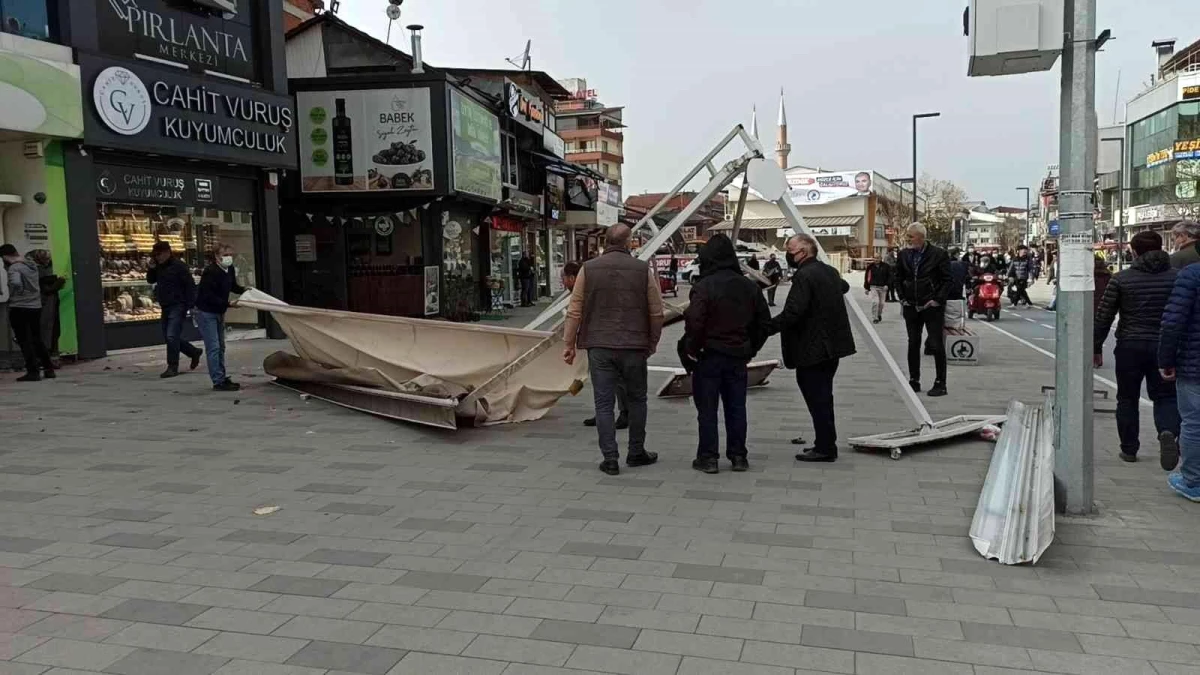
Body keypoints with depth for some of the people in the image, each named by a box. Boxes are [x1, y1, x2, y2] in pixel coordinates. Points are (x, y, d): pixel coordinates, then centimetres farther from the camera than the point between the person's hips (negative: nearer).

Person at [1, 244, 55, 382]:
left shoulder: (14, 268, -14)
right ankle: (49, 369, 16)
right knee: (37, 340, 15)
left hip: (19, 308, -7)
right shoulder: (32, 266, 10)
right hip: (36, 307, 7)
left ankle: (32, 372, -1)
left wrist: (14, 295, -14)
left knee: (24, 341, -1)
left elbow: (16, 283, -32)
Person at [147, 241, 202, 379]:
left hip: (177, 306, -9)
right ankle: (194, 352, 29)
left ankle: (172, 367, -7)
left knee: (171, 336, -15)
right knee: (168, 337, 13)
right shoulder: (159, 267, 12)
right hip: (165, 307, 9)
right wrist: (151, 269, 1)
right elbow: (150, 280, 20)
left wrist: (191, 305, -18)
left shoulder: (178, 266, -11)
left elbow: (190, 286, -13)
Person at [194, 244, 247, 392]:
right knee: (213, 348, -10)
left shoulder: (230, 270, 1)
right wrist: (228, 303, -31)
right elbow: (208, 296, -25)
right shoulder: (211, 272, -23)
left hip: (218, 312, 9)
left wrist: (244, 290, -3)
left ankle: (222, 379, 22)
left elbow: (232, 286, 17)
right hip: (205, 312, -9)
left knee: (220, 347, 14)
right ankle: (218, 382, -8)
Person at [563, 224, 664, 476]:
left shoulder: (588, 269, -1)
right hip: (634, 346, 0)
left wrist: (569, 344, 8)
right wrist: (652, 342, 15)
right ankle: (636, 453, 24)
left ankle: (610, 458, 5)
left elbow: (574, 311, 0)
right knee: (636, 400, 16)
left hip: (599, 347, 0)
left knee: (604, 403, 5)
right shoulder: (643, 270, -1)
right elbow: (656, 312, 2)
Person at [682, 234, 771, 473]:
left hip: (709, 355, -5)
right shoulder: (749, 286, 6)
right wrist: (751, 348, 16)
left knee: (707, 409, 3)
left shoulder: (704, 286, -15)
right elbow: (764, 321, 11)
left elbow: (694, 321, -22)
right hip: (738, 356, 5)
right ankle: (738, 456, 18)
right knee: (736, 407, 13)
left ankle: (708, 457, 7)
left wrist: (691, 349, -9)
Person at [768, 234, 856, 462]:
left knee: (817, 399, -4)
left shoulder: (804, 276, -18)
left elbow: (792, 313, -26)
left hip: (812, 349, -10)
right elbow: (844, 286, 35)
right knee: (822, 398, 16)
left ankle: (825, 448, 0)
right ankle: (826, 444, 23)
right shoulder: (830, 271, 12)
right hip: (832, 345, 10)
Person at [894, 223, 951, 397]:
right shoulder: (904, 254, 5)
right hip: (911, 307, 5)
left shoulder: (938, 254, -8)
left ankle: (940, 384, 6)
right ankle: (914, 381, 19)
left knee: (937, 346, 0)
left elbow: (947, 280, -5)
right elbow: (898, 277, 17)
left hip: (932, 307, -4)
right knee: (913, 345, 10)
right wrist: (902, 297, 8)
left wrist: (938, 300, -11)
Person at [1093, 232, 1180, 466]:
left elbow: (1103, 317, -4)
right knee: (1165, 396, 9)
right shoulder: (1176, 278, 2)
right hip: (1164, 348, 1)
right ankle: (1169, 431, -20)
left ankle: (1129, 449, 17)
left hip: (1130, 347, -1)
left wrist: (1096, 347, 4)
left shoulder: (1121, 279, -3)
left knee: (1127, 399, 12)